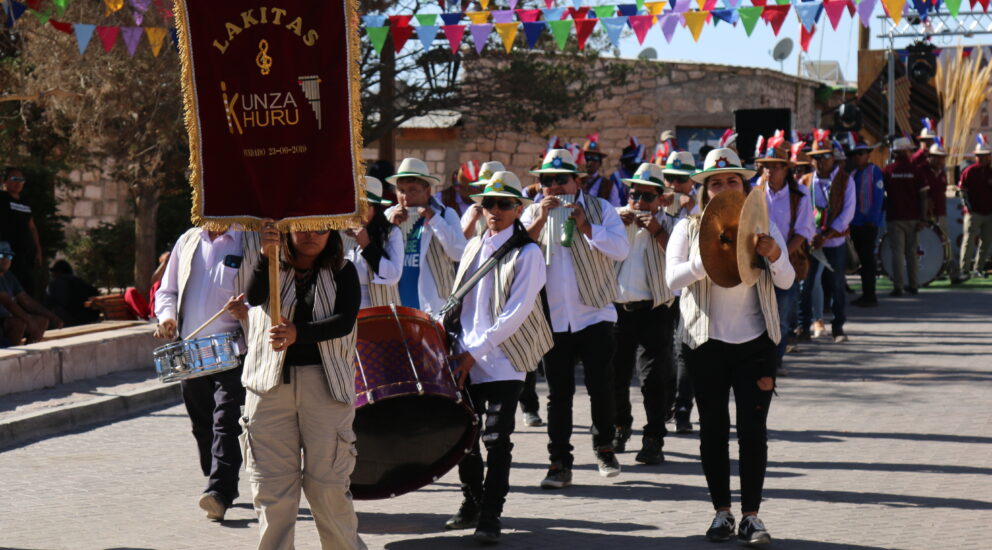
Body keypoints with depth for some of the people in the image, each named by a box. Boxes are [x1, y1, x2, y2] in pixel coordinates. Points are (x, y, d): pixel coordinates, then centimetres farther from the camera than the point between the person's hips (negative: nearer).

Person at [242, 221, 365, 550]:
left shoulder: (342, 272, 6)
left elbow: (345, 322, -10)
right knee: (271, 484, 1)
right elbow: (255, 297, -12)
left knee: (327, 482, -2)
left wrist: (299, 333, -24)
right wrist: (266, 255, -29)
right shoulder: (274, 268, 9)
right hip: (270, 383, 1)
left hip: (325, 383, -1)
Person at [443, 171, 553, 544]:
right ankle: (472, 504, 26)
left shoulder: (527, 253, -5)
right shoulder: (474, 247, 14)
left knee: (496, 441, -5)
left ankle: (490, 516, 2)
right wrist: (458, 346, 7)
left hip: (503, 362, -6)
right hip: (466, 360, 6)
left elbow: (516, 313, -13)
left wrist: (476, 351, -15)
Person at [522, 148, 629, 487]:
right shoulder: (533, 214, 9)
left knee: (601, 386, -2)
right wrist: (540, 221, -17)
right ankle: (559, 463, 5)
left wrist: (586, 226, -20)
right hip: (553, 317, 2)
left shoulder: (599, 209, 3)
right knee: (558, 392, 2)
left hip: (595, 313, -1)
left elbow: (621, 249, -10)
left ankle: (604, 448, 20)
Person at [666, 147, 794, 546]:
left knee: (753, 430, -2)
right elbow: (672, 277, -11)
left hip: (754, 342, 0)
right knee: (713, 430, 4)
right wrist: (707, 259, -28)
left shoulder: (761, 225, 6)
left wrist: (775, 256, -24)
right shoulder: (688, 229, 3)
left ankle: (751, 515, 4)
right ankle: (721, 511, 14)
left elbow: (786, 281, -3)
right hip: (706, 343, 0)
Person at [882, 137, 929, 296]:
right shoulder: (917, 171, -2)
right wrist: (923, 219, -2)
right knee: (912, 251, 13)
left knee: (897, 252, -2)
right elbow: (923, 196, -4)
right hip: (913, 217, 2)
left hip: (894, 217, -2)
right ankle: (913, 285, 17)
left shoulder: (887, 171, -3)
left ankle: (899, 287, -9)